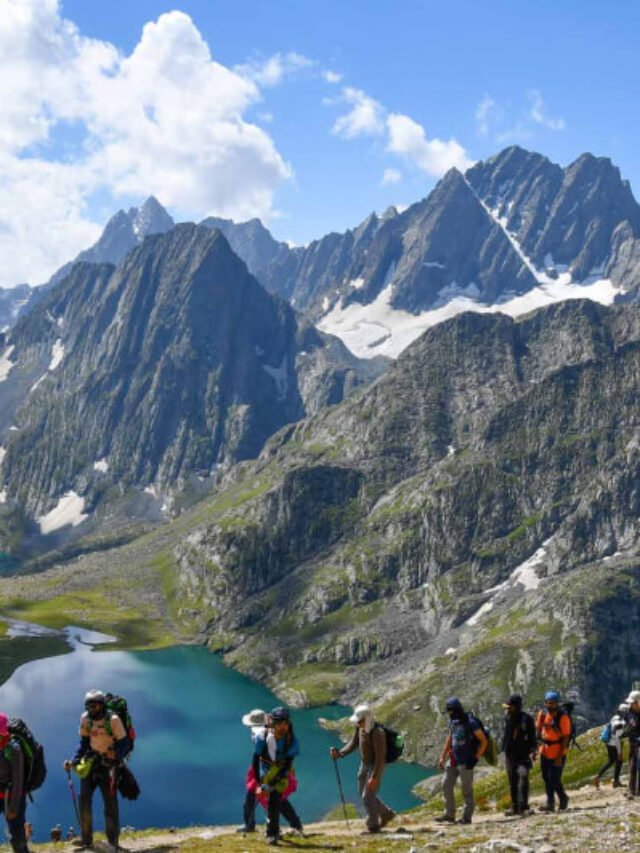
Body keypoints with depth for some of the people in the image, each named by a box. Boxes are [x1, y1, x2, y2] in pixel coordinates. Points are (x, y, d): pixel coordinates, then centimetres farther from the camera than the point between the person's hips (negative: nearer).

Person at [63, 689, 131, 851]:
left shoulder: (113, 720, -16)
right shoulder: (85, 719, -3)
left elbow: (124, 743, -14)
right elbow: (83, 742, 9)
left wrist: (116, 755, -32)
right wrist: (73, 761, -2)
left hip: (109, 763, -4)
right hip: (91, 761, 4)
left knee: (110, 802, -4)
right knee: (84, 800, -4)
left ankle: (113, 841, 6)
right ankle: (86, 840, 6)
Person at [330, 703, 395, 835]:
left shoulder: (377, 733, -30)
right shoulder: (359, 728, -6)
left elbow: (380, 757, -29)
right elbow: (353, 744, 4)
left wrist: (375, 777, -30)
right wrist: (340, 753, -13)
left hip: (376, 766, -8)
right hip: (364, 764, 9)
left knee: (368, 796, -6)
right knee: (363, 793, 18)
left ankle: (373, 826, 12)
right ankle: (386, 814, 35)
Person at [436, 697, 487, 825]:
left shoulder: (470, 723, -13)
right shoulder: (453, 722, 10)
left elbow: (484, 741, -11)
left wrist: (476, 758, -13)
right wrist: (442, 757, 16)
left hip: (466, 762, -8)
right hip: (453, 760, 8)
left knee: (467, 789, 0)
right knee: (447, 786, 6)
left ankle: (467, 817, 8)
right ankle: (449, 814, 14)